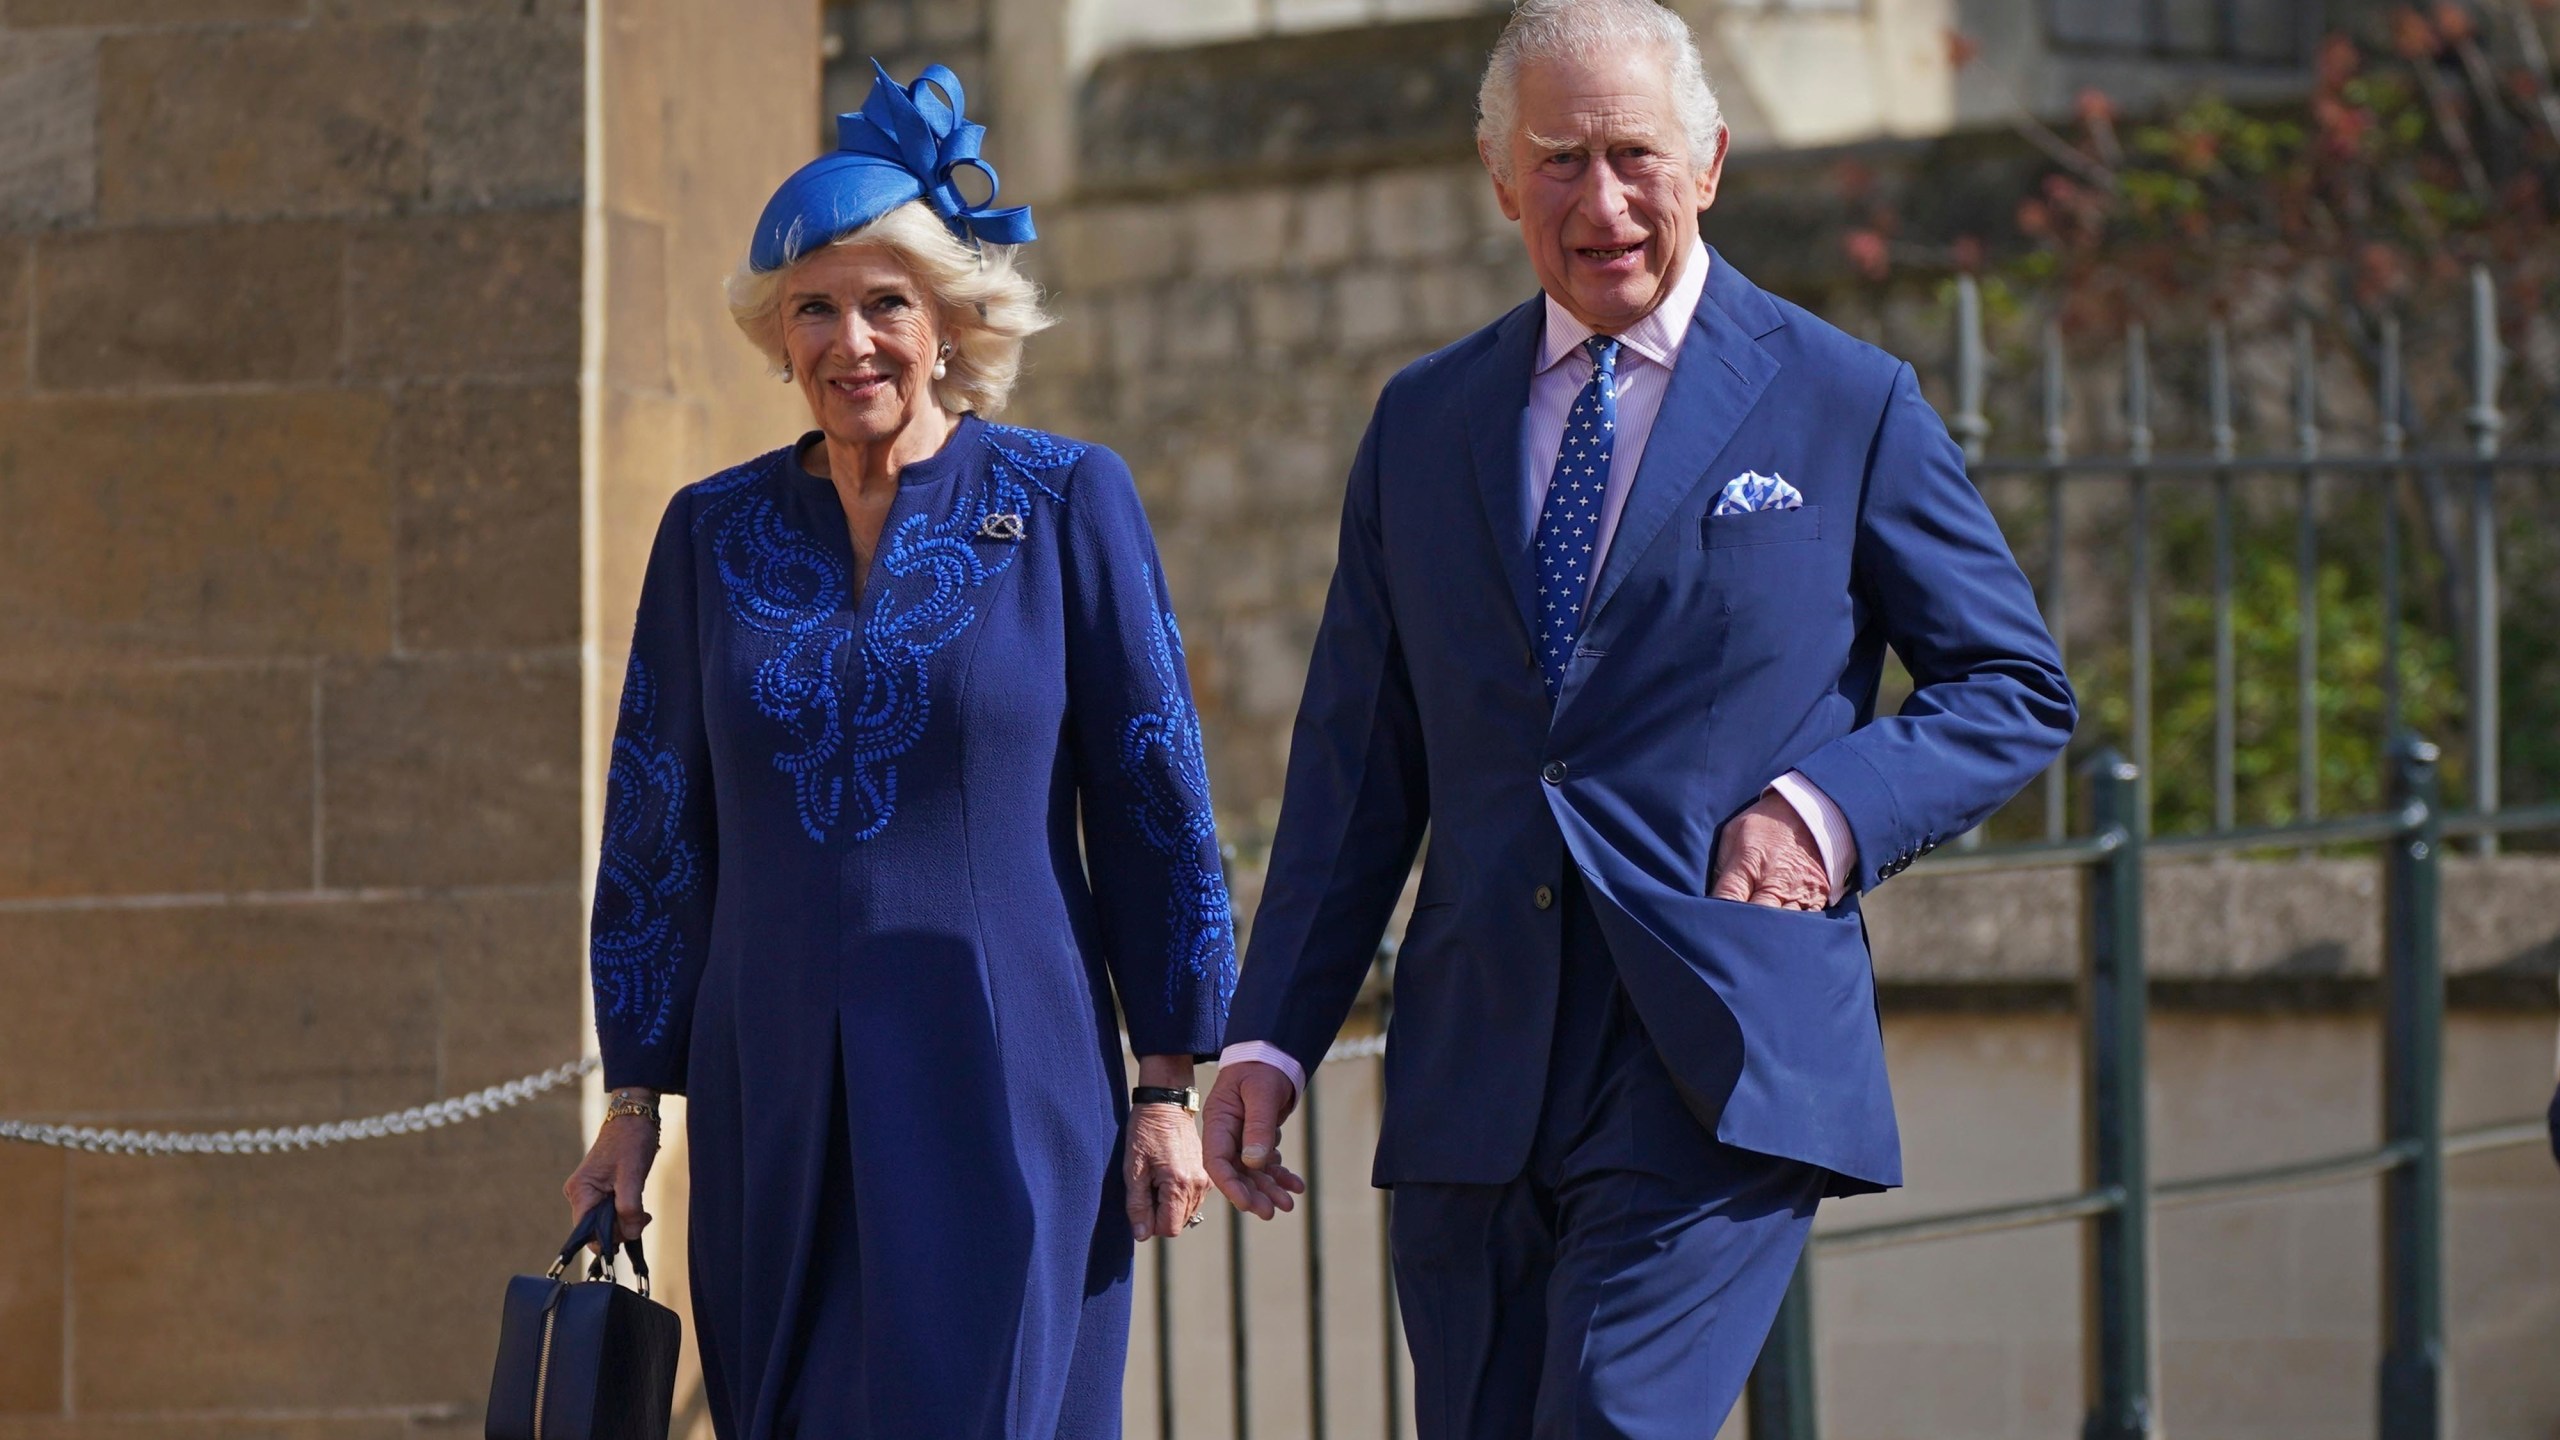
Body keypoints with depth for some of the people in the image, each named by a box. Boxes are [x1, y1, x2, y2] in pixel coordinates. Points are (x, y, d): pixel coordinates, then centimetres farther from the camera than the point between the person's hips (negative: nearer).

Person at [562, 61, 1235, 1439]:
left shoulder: (1066, 503, 1)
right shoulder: (711, 533, 9)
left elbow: (1154, 802, 1)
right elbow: (655, 830, 14)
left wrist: (1169, 1082, -2)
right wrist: (634, 1096, 9)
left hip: (1001, 1102, -3)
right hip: (774, 1107, 3)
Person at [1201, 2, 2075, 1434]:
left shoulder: (1846, 406, 4)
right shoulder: (1423, 424, 14)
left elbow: (2017, 688, 8)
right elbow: (1358, 765, 15)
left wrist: (1832, 805, -10)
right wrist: (1270, 1038, 8)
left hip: (1723, 1061, -4)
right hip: (1478, 1080, 4)